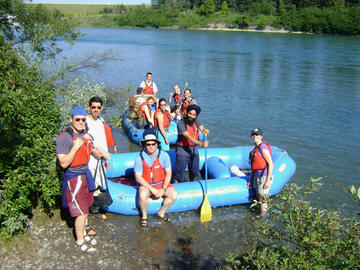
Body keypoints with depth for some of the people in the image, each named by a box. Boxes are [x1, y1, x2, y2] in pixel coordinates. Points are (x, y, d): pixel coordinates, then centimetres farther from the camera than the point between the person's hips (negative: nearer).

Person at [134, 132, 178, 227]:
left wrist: (163, 189, -14)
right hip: (145, 184, -2)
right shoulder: (139, 158, -11)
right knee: (142, 195, -33)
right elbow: (138, 177, -11)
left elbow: (168, 173, -2)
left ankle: (161, 213, 5)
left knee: (174, 195, -20)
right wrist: (152, 189, -18)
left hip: (162, 183, 2)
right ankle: (144, 216, -4)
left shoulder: (164, 155, -7)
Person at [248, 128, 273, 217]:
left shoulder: (263, 148, -16)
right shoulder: (255, 149, 12)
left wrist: (268, 180, -21)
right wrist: (250, 180, 18)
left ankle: (262, 214, 18)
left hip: (264, 177, -9)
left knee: (262, 198, 2)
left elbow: (271, 164, -19)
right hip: (257, 176, 9)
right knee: (258, 196, 18)